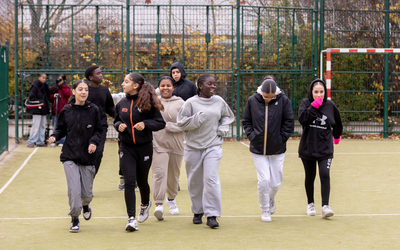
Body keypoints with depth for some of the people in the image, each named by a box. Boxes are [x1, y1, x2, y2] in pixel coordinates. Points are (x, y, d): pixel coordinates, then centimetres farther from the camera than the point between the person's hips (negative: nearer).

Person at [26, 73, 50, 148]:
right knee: (36, 125, -8)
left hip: (44, 110, 8)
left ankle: (40, 142, 15)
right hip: (37, 110, -8)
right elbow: (31, 97, -13)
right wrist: (39, 102, -18)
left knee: (42, 126, 9)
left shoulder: (44, 86, 15)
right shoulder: (35, 86, -7)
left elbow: (48, 95, 8)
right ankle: (31, 142, -3)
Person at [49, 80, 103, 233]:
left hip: (88, 157, 1)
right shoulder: (67, 110, 0)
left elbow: (99, 130, 5)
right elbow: (61, 129, 8)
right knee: (74, 190, -11)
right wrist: (54, 136, -11)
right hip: (70, 156, -1)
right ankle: (74, 219, 10)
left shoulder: (93, 110, -1)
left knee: (86, 193, 7)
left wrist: (94, 141, -12)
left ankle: (85, 205, 43)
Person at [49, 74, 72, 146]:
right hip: (55, 110, 4)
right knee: (55, 126, 7)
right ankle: (55, 141, 13)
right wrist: (53, 96, -7)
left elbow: (69, 95, -16)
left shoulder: (66, 87, 3)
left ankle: (62, 141, -2)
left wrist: (63, 86, -12)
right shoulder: (54, 87, 12)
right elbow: (49, 98, 15)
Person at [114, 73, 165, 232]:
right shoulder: (121, 104, 4)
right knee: (129, 182, -9)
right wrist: (119, 125, -4)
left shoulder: (147, 103, -8)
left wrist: (145, 124, -21)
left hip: (144, 148, -2)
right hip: (126, 148, 2)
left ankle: (145, 204, 45)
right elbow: (116, 121, 18)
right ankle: (131, 219, -9)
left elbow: (161, 123, -6)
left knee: (142, 181, 12)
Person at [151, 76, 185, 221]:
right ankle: (159, 205, -21)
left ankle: (171, 199, 38)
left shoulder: (180, 103, 2)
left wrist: (168, 126, -14)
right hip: (158, 144, -1)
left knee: (174, 174, 14)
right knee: (159, 173, -15)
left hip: (176, 144, 1)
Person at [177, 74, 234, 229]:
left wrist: (223, 128, 7)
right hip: (193, 147, -1)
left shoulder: (219, 101, 6)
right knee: (195, 181, 8)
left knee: (211, 179, -11)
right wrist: (197, 119, -18)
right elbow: (181, 122, -5)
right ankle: (197, 211, 26)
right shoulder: (191, 103, -4)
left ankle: (212, 215, -9)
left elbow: (228, 116, 24)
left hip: (213, 146, 1)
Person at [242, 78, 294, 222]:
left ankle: (271, 199, 39)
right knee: (263, 180, -7)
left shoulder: (283, 100, -5)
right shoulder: (252, 101, -3)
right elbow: (246, 121, 7)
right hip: (258, 149, 0)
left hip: (277, 149, 0)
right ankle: (265, 209, 12)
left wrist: (281, 138, -6)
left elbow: (289, 122, 1)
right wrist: (252, 136, -5)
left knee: (276, 182, 6)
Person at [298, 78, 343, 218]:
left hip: (325, 149, 0)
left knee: (325, 175, -15)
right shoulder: (306, 103, -2)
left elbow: (337, 123, 19)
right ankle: (310, 204, 29)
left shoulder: (330, 106, 1)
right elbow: (302, 119, -20)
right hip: (307, 148, 1)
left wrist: (336, 136, 31)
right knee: (310, 177, 12)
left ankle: (325, 207, -18)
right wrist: (314, 106, -21)